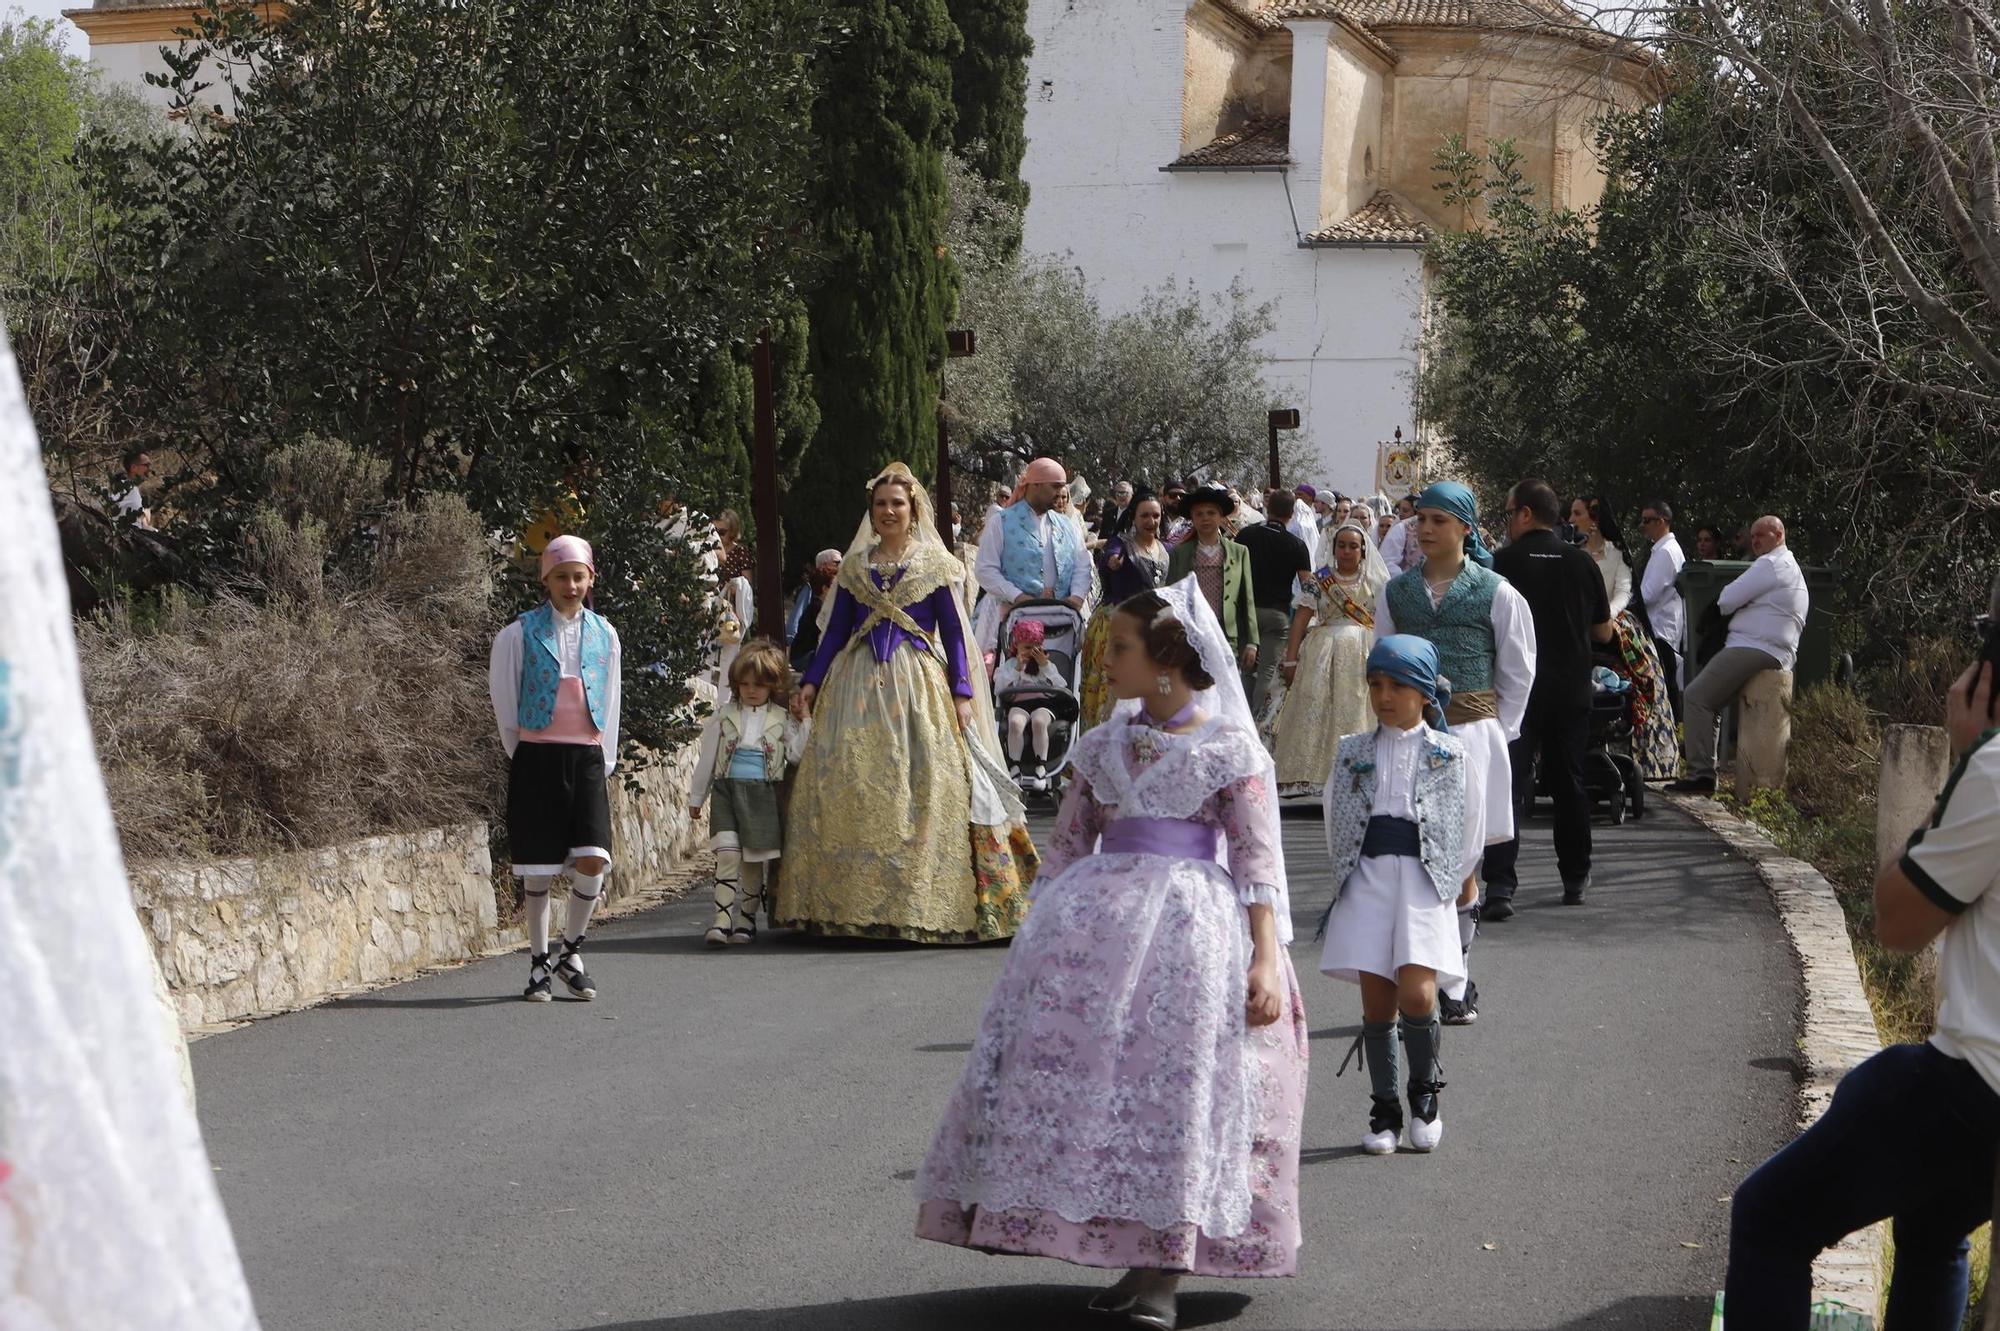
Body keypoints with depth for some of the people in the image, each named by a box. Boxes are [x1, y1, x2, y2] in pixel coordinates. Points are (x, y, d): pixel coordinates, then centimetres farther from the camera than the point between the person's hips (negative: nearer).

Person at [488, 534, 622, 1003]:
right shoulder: (519, 635, 0)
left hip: (586, 758, 2)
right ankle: (539, 964, 11)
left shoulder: (604, 634, 10)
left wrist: (606, 761, 13)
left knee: (593, 860, -10)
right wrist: (521, 757, 7)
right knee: (538, 869, -1)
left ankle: (571, 952, 10)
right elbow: (503, 701, 6)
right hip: (536, 758, -2)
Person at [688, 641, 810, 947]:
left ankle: (746, 919, 17)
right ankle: (722, 919, -17)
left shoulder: (782, 719, 6)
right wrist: (696, 797, 18)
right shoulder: (724, 715, 7)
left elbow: (795, 754, -5)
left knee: (754, 860, 5)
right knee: (727, 853, -14)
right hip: (726, 790, 0)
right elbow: (707, 758, 13)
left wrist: (806, 721, -9)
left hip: (762, 794, 0)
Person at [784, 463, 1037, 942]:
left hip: (918, 686, -3)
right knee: (850, 789, -5)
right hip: (859, 685, 3)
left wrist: (963, 693, -4)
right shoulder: (855, 566, 14)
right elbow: (836, 631, 15)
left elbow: (954, 634, 4)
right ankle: (855, 903, -2)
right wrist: (811, 682, 7)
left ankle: (923, 901, -7)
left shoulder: (935, 565, 6)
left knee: (924, 789, -9)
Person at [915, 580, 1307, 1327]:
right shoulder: (1103, 747, 16)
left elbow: (1259, 861, -2)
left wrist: (1266, 959, -11)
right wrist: (1041, 931, 13)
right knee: (1062, 1042, -12)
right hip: (1097, 908, 5)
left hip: (1196, 915, -4)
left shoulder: (1232, 750, 2)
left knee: (1180, 1077, -13)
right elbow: (1067, 845, 19)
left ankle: (1160, 1269, -10)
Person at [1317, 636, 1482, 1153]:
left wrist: (1463, 876, 19)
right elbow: (1336, 818, 18)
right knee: (1376, 1001, -1)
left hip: (1426, 877, -2)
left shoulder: (1448, 753, 5)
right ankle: (1384, 1109, 11)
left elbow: (1470, 822, 14)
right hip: (1367, 876, 2)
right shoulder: (1353, 752, 10)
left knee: (1416, 993, -17)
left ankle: (1424, 1092, 7)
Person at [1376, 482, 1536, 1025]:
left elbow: (1518, 673, 7)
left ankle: (1453, 986, 6)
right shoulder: (1396, 591, 9)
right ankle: (1454, 986, 2)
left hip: (1471, 735, -3)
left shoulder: (1496, 594, 0)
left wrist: (1495, 731, 5)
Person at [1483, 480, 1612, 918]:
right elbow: (1604, 632, 9)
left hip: (1519, 689, -4)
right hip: (1572, 689, 4)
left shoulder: (1506, 562, -9)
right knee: (1569, 782, 17)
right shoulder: (1583, 562, 2)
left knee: (1509, 784, -7)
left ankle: (1500, 884, -20)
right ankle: (1575, 879, 27)